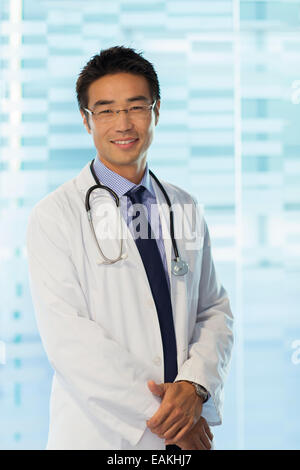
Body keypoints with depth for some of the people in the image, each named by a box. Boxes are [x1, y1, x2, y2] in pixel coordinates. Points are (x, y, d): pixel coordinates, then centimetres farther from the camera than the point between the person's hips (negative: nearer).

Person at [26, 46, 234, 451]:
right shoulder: (55, 215, -8)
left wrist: (194, 386, -13)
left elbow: (215, 310, 6)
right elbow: (67, 338, -16)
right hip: (98, 436, -4)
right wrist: (156, 415, -18)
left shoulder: (186, 209, 7)